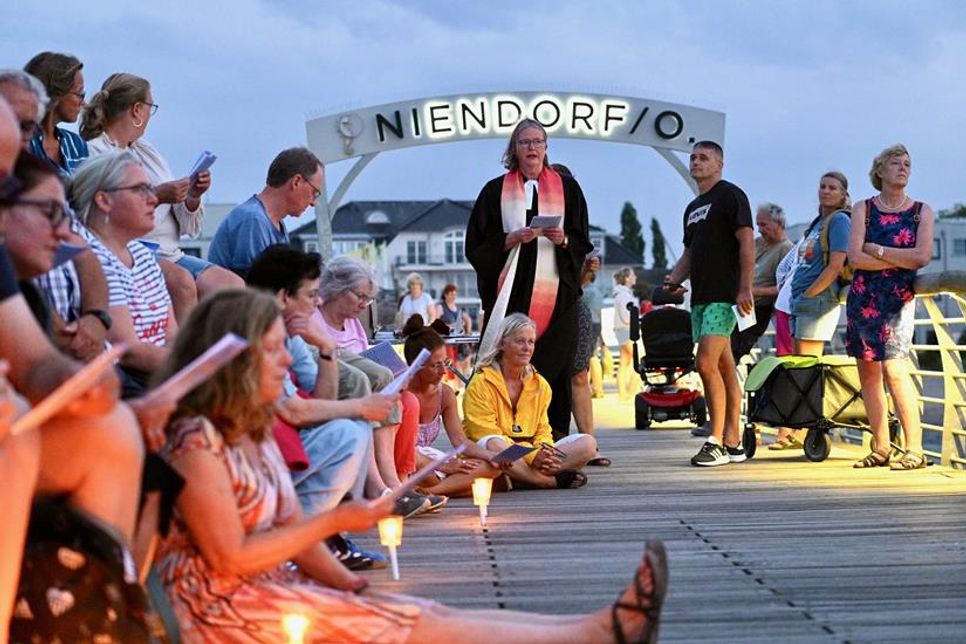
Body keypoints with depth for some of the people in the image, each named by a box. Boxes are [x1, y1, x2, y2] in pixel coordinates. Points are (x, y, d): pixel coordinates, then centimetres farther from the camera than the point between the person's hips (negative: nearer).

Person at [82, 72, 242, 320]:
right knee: (181, 282, -33)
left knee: (232, 285, -17)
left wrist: (192, 197, 1)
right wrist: (156, 197, -18)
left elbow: (187, 227, 20)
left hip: (170, 253, 7)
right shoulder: (92, 153, 0)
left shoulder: (147, 151, 23)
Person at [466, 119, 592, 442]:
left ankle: (555, 438, -1)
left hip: (555, 291, 1)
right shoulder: (496, 190, 9)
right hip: (511, 291, -1)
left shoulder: (567, 188, 12)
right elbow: (477, 245, 5)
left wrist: (563, 239, -10)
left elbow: (582, 243, 11)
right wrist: (512, 239, -10)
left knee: (555, 366, -3)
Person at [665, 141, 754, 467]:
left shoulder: (730, 195, -4)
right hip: (700, 296, 9)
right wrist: (674, 279, 6)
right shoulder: (693, 207, 22)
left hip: (724, 296, -9)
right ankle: (732, 443, 10)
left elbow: (747, 242, -12)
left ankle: (716, 442, -13)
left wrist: (745, 288, -19)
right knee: (724, 368, 8)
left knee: (706, 363, -17)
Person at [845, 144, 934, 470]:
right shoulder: (863, 208, 7)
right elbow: (855, 257, -5)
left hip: (900, 297, -3)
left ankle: (915, 450, -13)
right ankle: (881, 449, 8)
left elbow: (923, 256, -8)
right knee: (868, 372, 2)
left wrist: (876, 250, -6)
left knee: (894, 369, -16)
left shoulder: (922, 211, 6)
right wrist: (901, 259, -8)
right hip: (863, 296, 3)